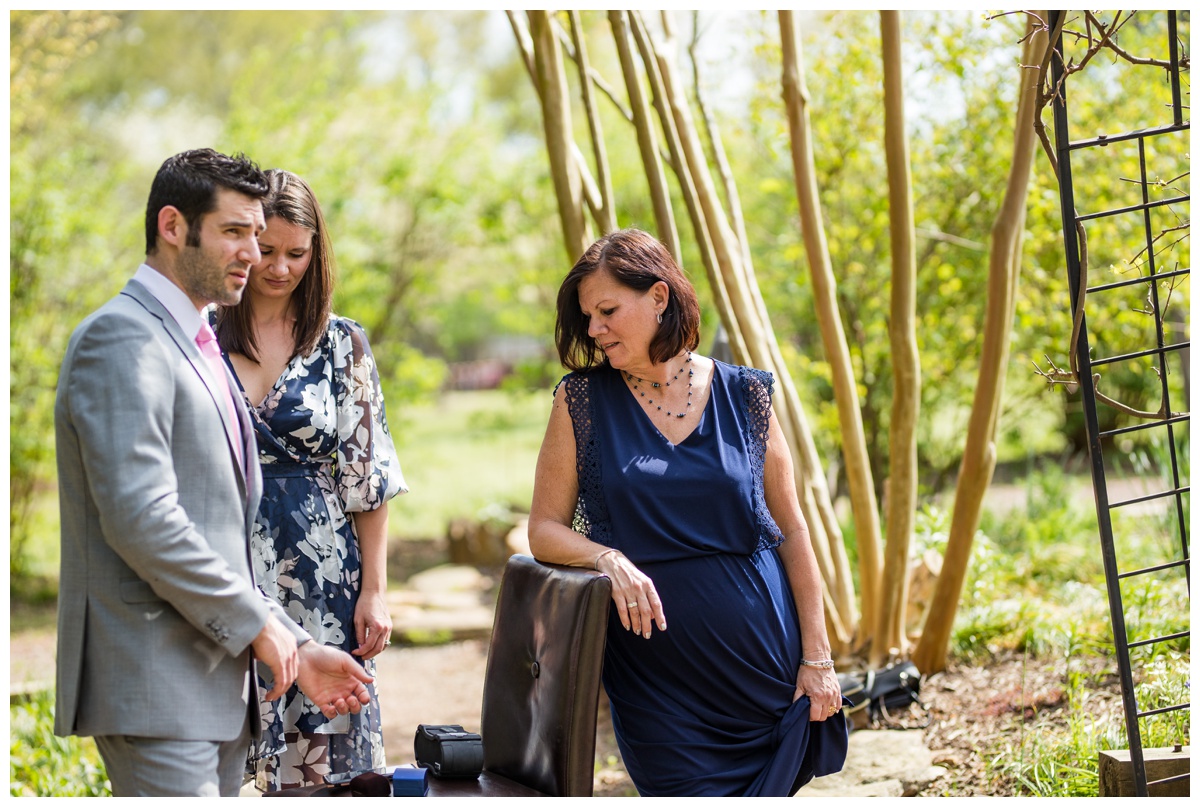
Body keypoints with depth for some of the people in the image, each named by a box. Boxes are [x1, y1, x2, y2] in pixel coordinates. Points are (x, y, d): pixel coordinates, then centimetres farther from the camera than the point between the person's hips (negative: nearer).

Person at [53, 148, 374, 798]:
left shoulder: (199, 349, 21)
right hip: (154, 691, -9)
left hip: (216, 687, 10)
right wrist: (255, 624, -13)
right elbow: (140, 519, -21)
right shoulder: (122, 339, -11)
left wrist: (295, 647, 16)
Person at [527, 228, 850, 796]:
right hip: (656, 680, -1)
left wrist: (817, 657, 1)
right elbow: (545, 528, 2)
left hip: (763, 665, 1)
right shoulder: (583, 400, 1)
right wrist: (607, 558, -19)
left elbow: (791, 530, 5)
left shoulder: (744, 395, 2)